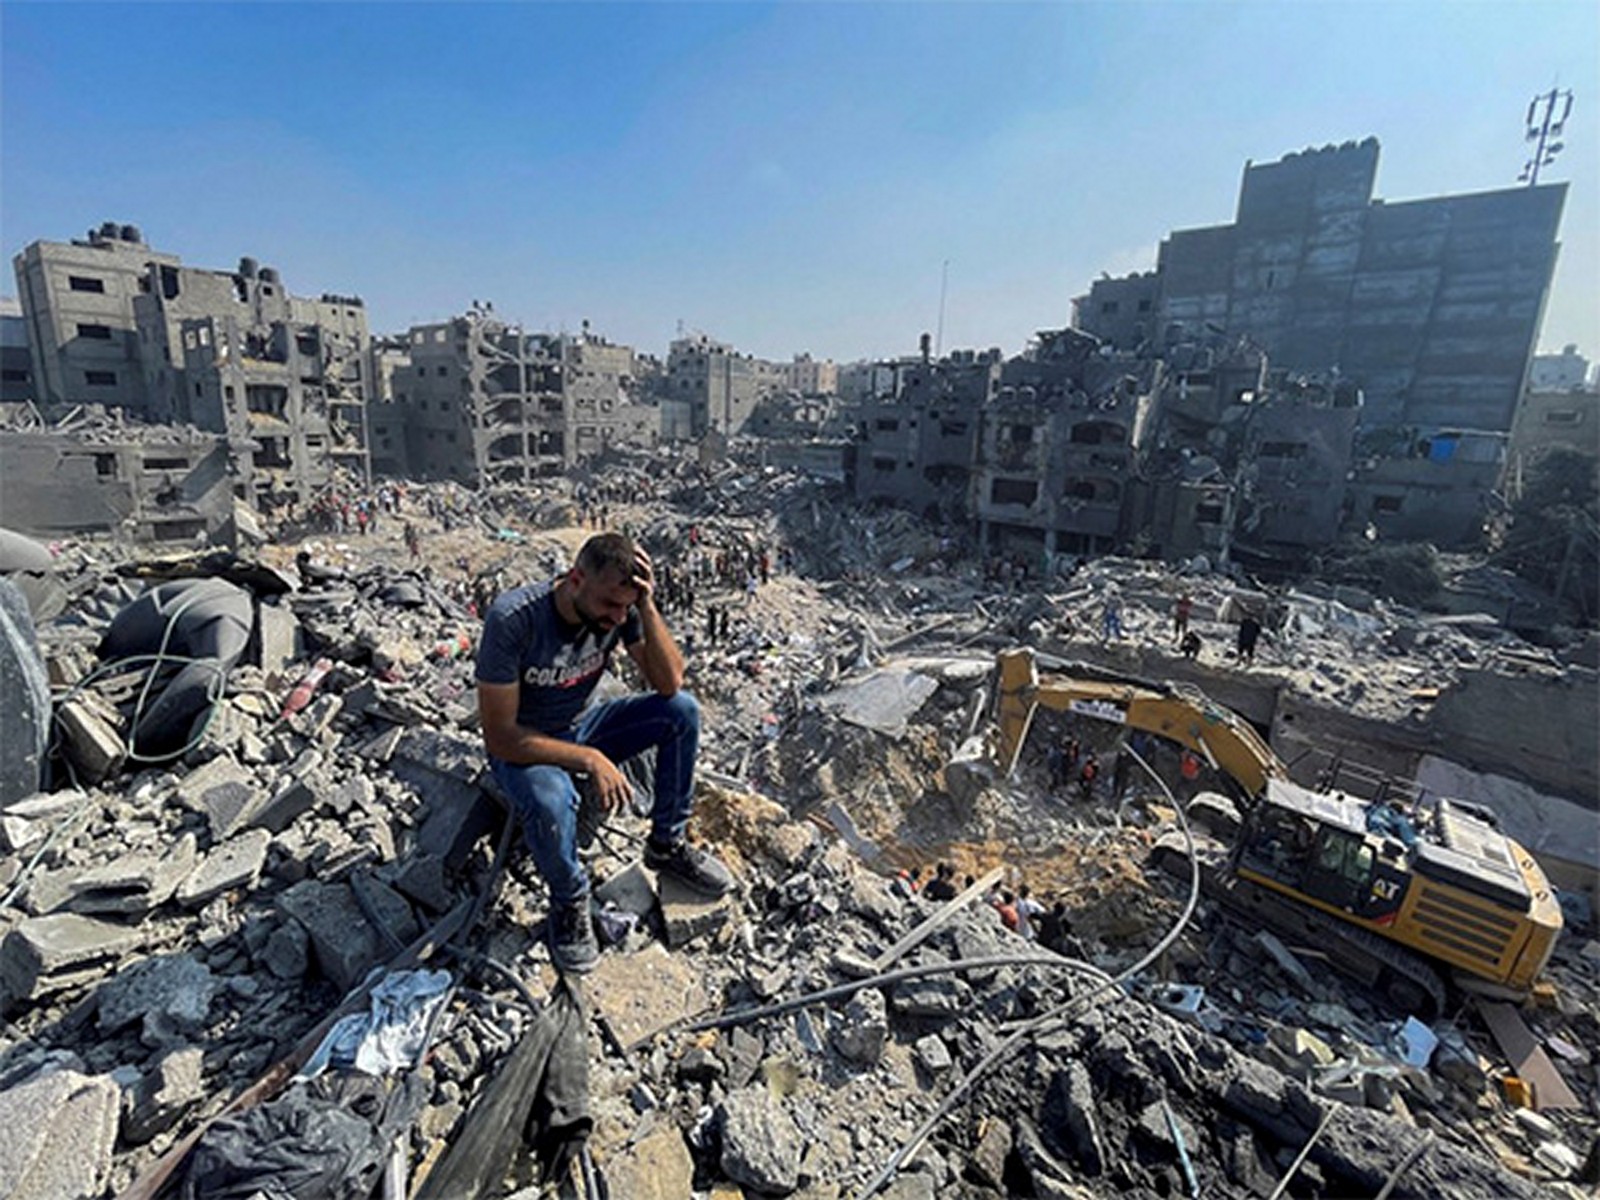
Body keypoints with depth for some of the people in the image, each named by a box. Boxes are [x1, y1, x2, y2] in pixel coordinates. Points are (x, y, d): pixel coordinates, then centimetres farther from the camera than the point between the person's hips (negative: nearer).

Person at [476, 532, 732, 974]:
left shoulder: (620, 607, -18)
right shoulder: (512, 619, -31)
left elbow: (670, 683, -21)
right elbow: (500, 736, -28)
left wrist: (647, 607, -32)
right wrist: (589, 760, -32)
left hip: (582, 728, 5)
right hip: (522, 746, -4)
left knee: (682, 710, -16)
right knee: (551, 800, -38)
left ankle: (667, 845, 3)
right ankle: (570, 900, -3)